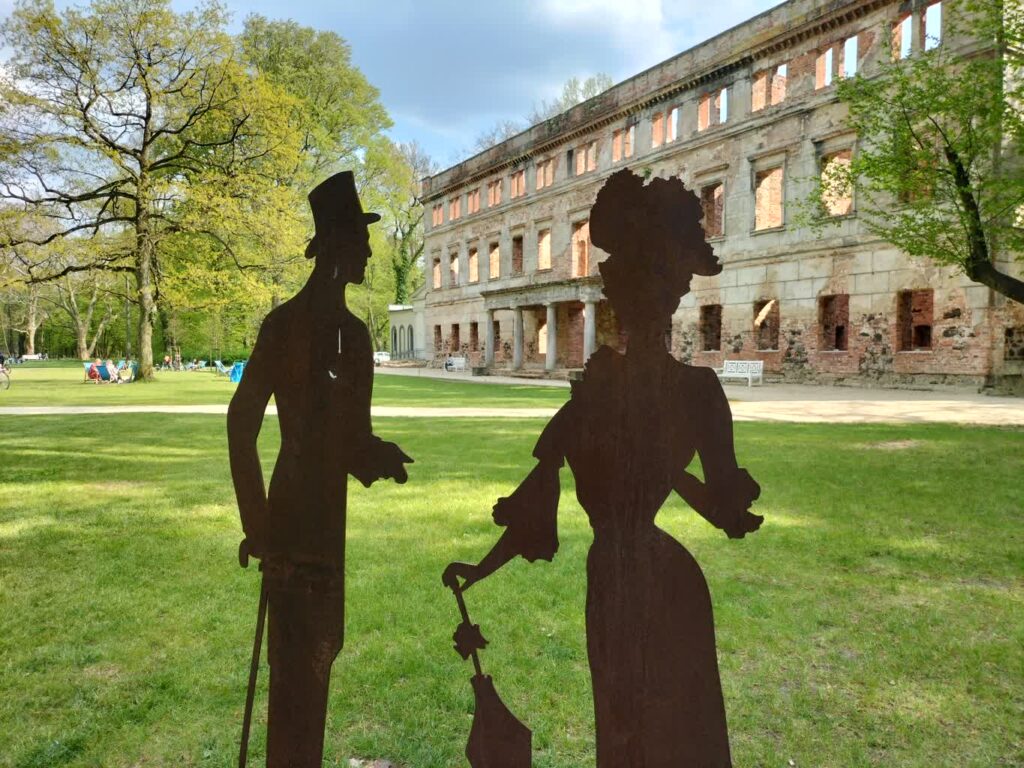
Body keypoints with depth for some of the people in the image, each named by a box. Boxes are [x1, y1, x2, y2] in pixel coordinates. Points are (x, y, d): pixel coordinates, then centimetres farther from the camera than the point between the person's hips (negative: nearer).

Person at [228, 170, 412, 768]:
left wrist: (374, 455, -1)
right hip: (295, 517, -8)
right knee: (297, 665, -2)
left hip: (329, 515, 8)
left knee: (321, 649, 18)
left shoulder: (353, 332, 9)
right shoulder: (286, 323, -14)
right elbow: (241, 424, -17)